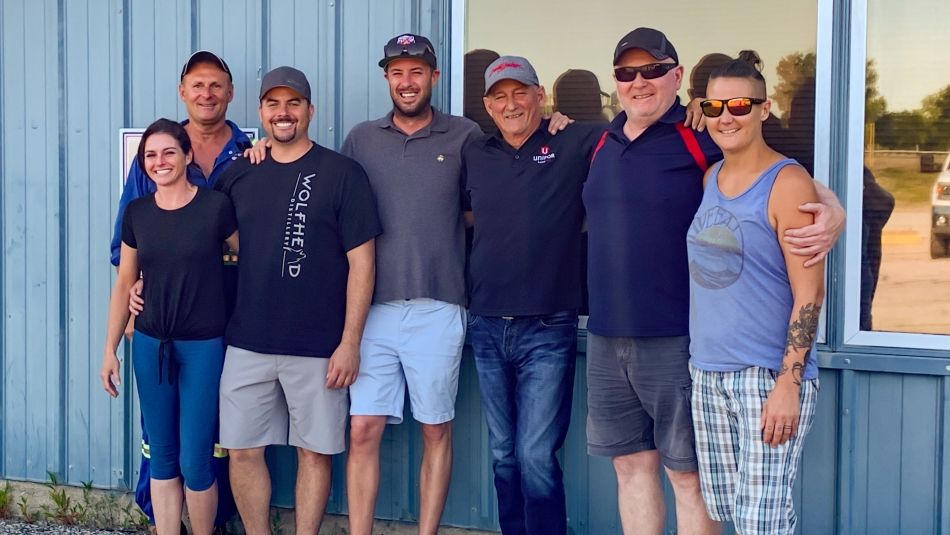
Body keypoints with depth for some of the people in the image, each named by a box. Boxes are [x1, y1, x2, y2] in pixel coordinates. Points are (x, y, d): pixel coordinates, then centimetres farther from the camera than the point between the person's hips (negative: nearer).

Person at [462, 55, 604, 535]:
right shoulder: (476, 155, 10)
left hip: (547, 329, -5)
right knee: (504, 454, 14)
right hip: (487, 327, 5)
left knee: (536, 455, -7)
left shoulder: (575, 144, -4)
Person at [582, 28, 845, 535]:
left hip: (677, 340, -6)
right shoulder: (605, 142, 12)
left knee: (687, 473, 2)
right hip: (605, 339, 6)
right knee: (631, 463, 13)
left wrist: (831, 211, -25)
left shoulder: (704, 138, -7)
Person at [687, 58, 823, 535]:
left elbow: (809, 292, -13)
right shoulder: (710, 178, 11)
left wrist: (788, 383, -18)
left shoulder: (787, 182, -9)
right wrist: (699, 359, 10)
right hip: (708, 372, 7)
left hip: (770, 374, -7)